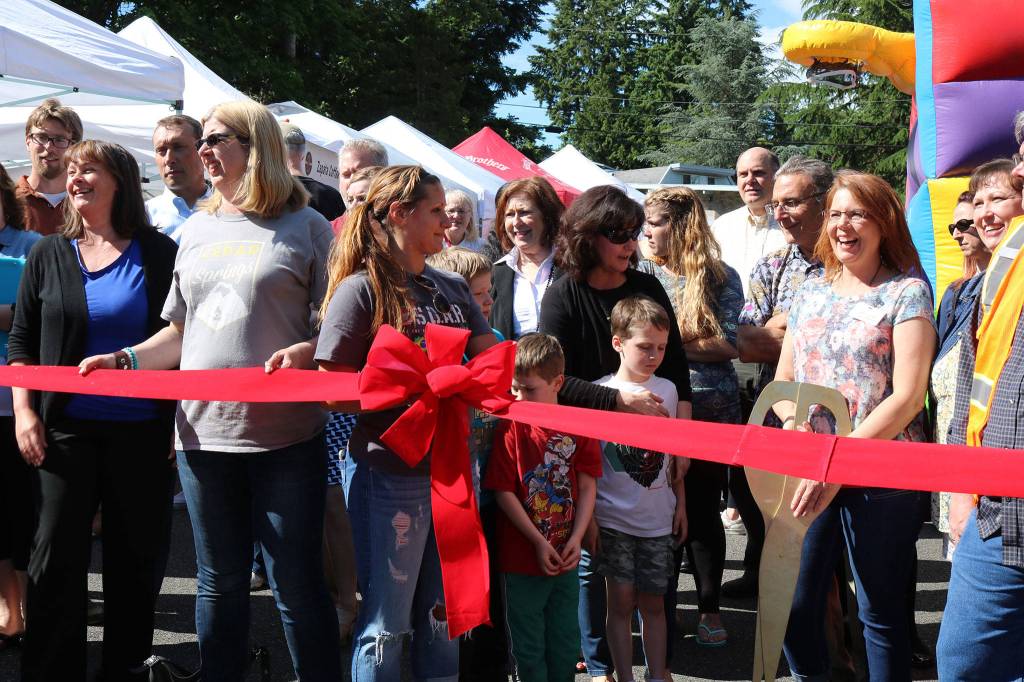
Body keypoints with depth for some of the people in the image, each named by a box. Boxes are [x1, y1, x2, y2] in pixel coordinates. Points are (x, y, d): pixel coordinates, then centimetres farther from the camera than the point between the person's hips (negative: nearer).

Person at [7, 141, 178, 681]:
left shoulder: (158, 253, 2)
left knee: (136, 557, 6)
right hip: (66, 429, 1)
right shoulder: (49, 255, 7)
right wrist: (23, 412, -1)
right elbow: (22, 342, 10)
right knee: (56, 555, 1)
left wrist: (181, 418, -1)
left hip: (142, 431, -1)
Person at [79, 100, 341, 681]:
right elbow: (180, 333, 18)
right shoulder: (197, 232, 14)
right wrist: (122, 360, 4)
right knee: (220, 583, 14)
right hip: (205, 431, 5)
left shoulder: (305, 226, -1)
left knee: (297, 584, 0)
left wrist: (304, 350, -23)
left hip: (284, 433, -5)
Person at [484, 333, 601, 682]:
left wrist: (576, 538, -10)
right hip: (522, 558, -3)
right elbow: (504, 492, -11)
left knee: (566, 641, 16)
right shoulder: (511, 428, -9)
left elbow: (587, 487, 0)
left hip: (565, 557, 3)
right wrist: (538, 542, -13)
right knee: (528, 646, 8)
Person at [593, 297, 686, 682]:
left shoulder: (667, 390, 6)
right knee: (622, 602, 2)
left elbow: (674, 457, 14)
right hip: (613, 519, -3)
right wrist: (587, 517, -7)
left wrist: (681, 506, 13)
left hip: (659, 518, 3)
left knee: (654, 603, 9)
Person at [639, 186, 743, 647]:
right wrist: (697, 341, -9)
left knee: (703, 507, 5)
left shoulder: (722, 278, 1)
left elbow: (728, 345, -8)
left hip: (711, 409, -1)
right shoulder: (643, 273, 6)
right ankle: (662, 604, 19)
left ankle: (709, 607, 17)